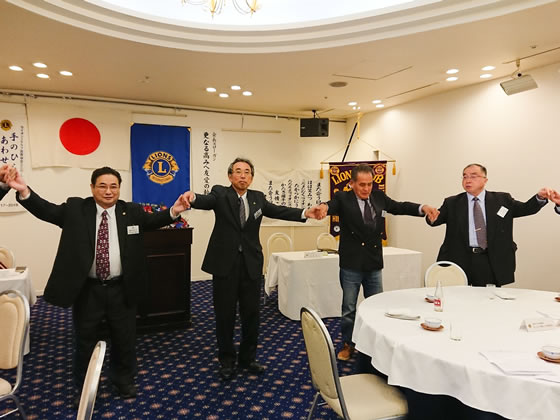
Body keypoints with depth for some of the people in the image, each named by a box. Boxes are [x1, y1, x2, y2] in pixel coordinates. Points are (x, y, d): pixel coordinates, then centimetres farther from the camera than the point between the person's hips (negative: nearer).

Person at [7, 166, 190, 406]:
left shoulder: (131, 211, 0)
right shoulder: (75, 209, -3)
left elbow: (152, 220, -7)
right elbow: (47, 211, -11)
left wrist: (173, 212, -27)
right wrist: (24, 191, -29)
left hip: (121, 290, 1)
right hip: (87, 290, 0)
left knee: (124, 341, 16)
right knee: (84, 343, 16)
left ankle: (124, 382, 40)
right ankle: (84, 388, 39)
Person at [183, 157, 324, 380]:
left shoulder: (258, 197, 9)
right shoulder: (220, 193, -3)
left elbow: (278, 211, -2)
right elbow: (207, 201, -22)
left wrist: (305, 213, -17)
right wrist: (193, 197, -46)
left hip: (251, 264, 3)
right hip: (225, 264, -3)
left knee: (251, 313, 11)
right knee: (225, 314, 8)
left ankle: (247, 358, 31)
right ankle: (227, 361, 27)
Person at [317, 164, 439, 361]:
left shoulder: (379, 197, 5)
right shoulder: (343, 198, -9)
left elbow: (399, 206, 6)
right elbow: (334, 204, -27)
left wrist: (422, 208, -12)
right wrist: (325, 207, -52)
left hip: (374, 264, 4)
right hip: (351, 265, -4)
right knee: (349, 308, 10)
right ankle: (347, 345, 29)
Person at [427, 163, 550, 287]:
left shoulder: (501, 199, 10)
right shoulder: (452, 203, 6)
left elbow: (525, 208, 8)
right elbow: (436, 220, 0)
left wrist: (540, 197, -10)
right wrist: (432, 217, -24)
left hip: (491, 263, 1)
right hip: (459, 261, 0)